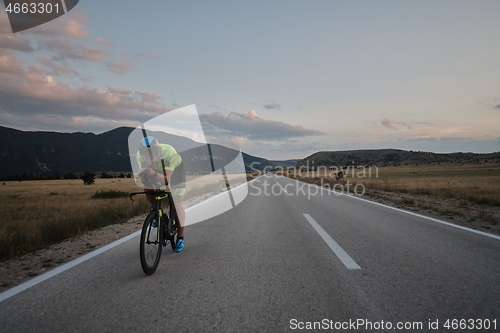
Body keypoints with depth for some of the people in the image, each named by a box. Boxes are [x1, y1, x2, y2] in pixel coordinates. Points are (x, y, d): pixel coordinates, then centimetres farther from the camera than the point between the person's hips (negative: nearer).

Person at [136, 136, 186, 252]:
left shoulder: (169, 153, -41)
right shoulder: (139, 155, -29)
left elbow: (166, 179, -41)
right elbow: (145, 182, -26)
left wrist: (154, 174, -59)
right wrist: (142, 175, -49)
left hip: (175, 170, -4)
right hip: (157, 170, 4)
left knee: (176, 204, -12)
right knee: (148, 189, -21)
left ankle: (180, 238, 2)